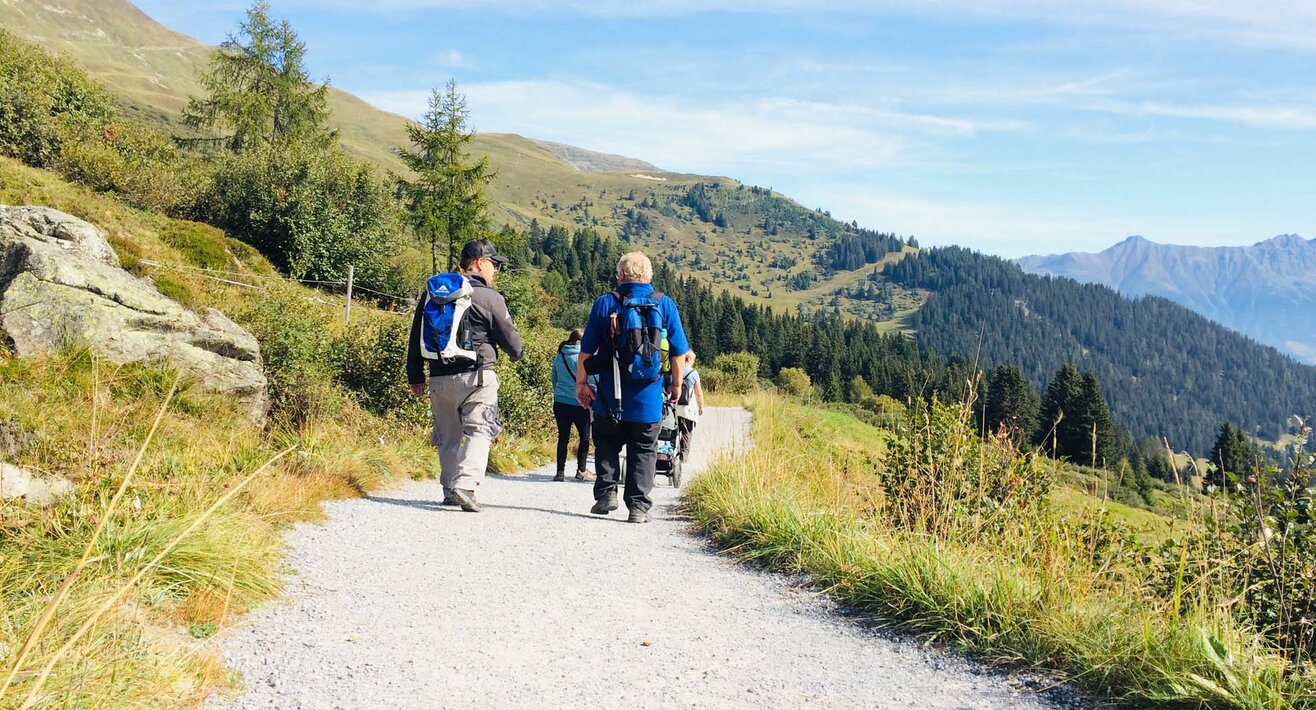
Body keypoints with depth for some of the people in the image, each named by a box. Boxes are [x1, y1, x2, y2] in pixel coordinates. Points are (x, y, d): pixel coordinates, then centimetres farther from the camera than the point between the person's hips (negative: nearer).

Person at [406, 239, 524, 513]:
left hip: (439, 378, 5)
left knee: (448, 437, 15)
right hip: (476, 376, -5)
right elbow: (510, 339, 0)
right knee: (479, 432, -4)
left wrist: (415, 377, 19)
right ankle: (466, 485, -22)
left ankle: (449, 490, 19)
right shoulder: (489, 297, -7)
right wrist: (517, 353, 23)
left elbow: (416, 338, 13)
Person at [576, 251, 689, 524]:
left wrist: (581, 382, 10)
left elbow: (587, 349, -1)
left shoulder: (605, 303, -1)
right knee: (643, 451, 10)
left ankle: (606, 493, 8)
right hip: (648, 399, 0)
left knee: (606, 446, 18)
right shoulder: (665, 305, 0)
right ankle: (639, 506, 5)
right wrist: (675, 384, 15)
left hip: (610, 397, 0)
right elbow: (679, 352, 3)